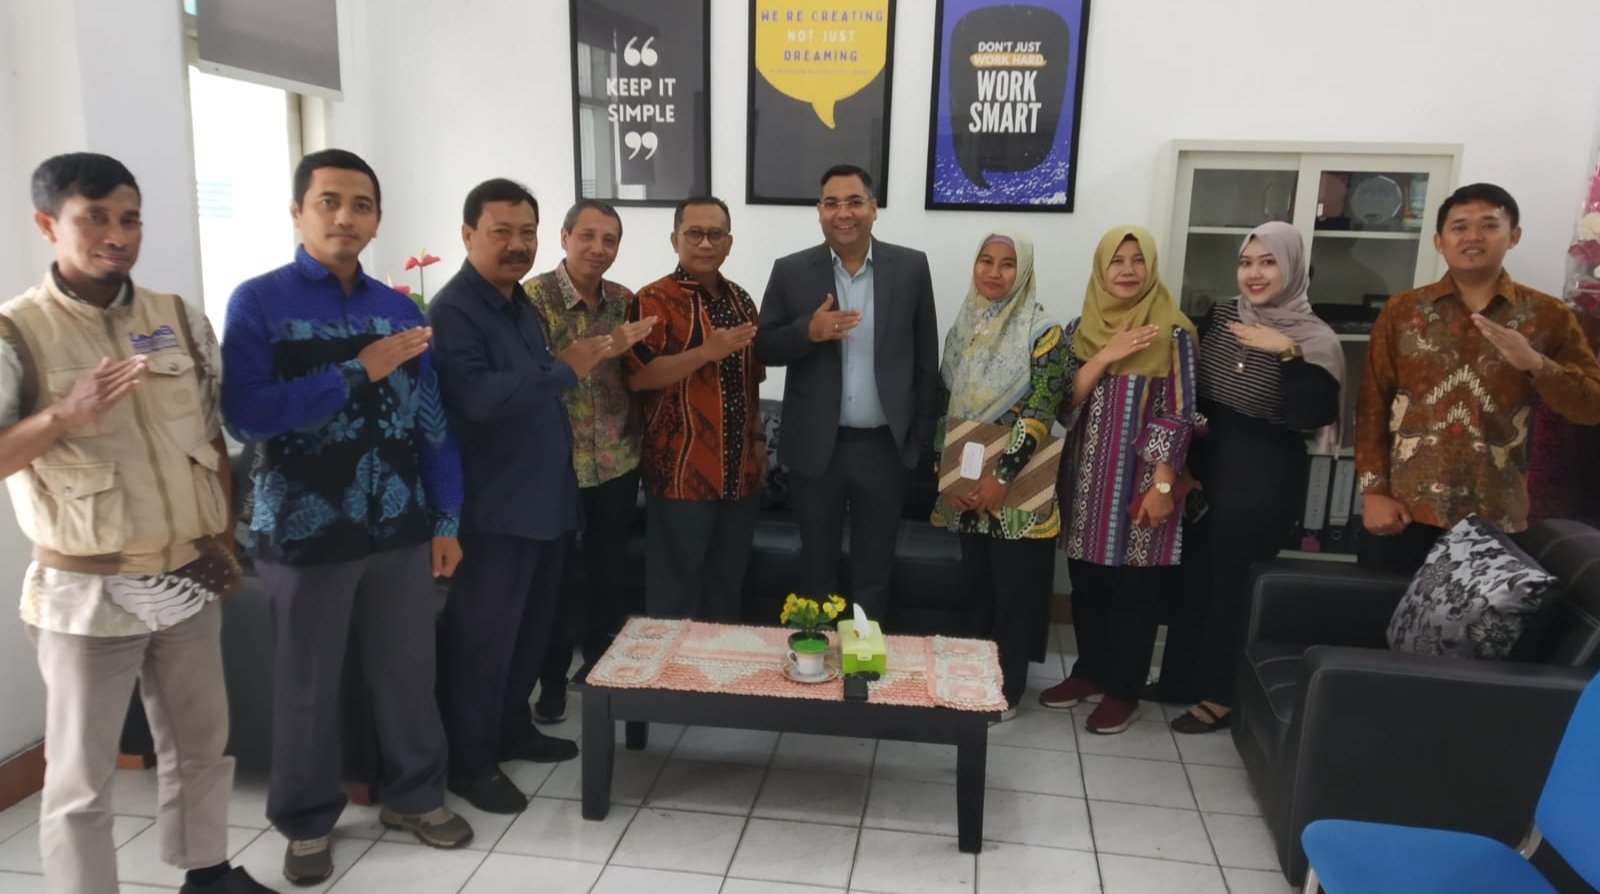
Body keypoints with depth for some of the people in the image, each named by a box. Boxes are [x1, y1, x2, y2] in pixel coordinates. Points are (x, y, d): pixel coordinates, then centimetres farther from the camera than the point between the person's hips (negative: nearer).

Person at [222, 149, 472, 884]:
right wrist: (359, 372, -21)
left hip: (400, 527, 3)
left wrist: (446, 519, 5)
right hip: (305, 530, -3)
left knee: (408, 671, 13)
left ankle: (414, 795, 33)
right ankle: (306, 821, 31)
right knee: (307, 685, 12)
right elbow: (245, 415, -18)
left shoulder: (400, 309, 5)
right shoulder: (258, 302, -6)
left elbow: (431, 421, 7)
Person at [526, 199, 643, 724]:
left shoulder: (624, 300, 5)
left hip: (617, 460, 4)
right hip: (558, 462, -4)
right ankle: (552, 682, 26)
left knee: (610, 573, 15)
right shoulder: (535, 297, -11)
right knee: (558, 577, 9)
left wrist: (636, 431, 5)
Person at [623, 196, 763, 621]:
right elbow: (637, 376, -18)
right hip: (681, 471, -6)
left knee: (728, 584, 16)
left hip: (739, 469, 6)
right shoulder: (655, 299, -8)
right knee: (675, 588, 2)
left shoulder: (741, 300, 13)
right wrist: (707, 352, -25)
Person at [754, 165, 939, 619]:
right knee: (816, 567, 15)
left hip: (884, 446, 0)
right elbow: (763, 347, -1)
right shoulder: (791, 271, -2)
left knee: (874, 569, 13)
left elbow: (925, 359, 3)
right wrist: (809, 331, -20)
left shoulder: (911, 267, -1)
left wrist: (921, 436, 2)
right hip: (815, 446, 0)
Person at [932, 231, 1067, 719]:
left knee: (1014, 588, 3)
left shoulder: (1043, 332, -8)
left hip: (1018, 486, -5)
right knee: (976, 582, 12)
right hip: (965, 484, 5)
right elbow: (944, 404, 10)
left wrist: (1001, 477, -19)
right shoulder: (963, 327, 9)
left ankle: (1007, 687, 17)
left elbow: (1040, 411, -14)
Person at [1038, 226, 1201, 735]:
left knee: (1134, 587, 4)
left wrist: (1163, 485, -15)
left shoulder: (1172, 332, -7)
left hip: (1138, 478, -4)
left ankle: (1122, 691, 16)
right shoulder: (1082, 328, 7)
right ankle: (1089, 671, 29)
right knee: (1086, 581, 12)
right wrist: (1104, 358, -14)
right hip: (1086, 475, 5)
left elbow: (1176, 413, -10)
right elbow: (1063, 400, 0)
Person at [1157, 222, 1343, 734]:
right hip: (1208, 463, 5)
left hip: (1266, 476, -5)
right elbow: (1191, 387, 12)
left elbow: (1315, 415, -23)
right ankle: (1182, 676, 29)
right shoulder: (1220, 317, 4)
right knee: (1194, 572, 13)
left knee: (1234, 581, 3)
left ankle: (1219, 693, 18)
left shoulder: (1314, 338, -11)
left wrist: (1289, 354, -28)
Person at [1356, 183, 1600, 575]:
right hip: (1404, 512, 0)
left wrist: (1535, 363, -16)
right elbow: (1373, 405, 2)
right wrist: (1373, 491, -5)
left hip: (1494, 520, 0)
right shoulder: (1402, 310, 4)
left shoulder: (1549, 316, 5)